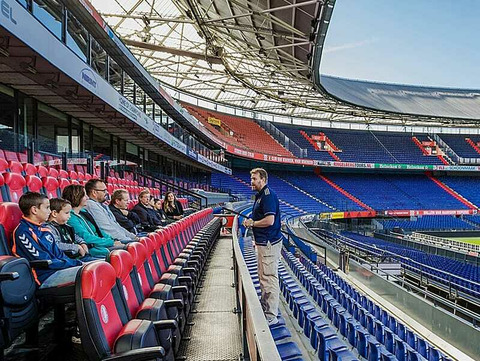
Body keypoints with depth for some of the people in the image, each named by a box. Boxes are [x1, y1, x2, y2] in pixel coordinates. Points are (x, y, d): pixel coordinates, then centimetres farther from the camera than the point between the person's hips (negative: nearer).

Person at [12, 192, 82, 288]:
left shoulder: (45, 230, 18)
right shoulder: (23, 232, -9)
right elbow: (43, 261, -14)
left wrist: (78, 263, 2)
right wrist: (73, 264, -12)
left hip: (59, 269, 9)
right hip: (45, 277, -9)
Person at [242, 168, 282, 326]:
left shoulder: (268, 195, -17)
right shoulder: (260, 195, 15)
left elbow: (269, 220, -26)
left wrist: (252, 223, -12)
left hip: (269, 243, -11)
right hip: (263, 242, 11)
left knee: (270, 278, -5)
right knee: (263, 277, 21)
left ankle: (271, 316, 2)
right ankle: (264, 306, 36)